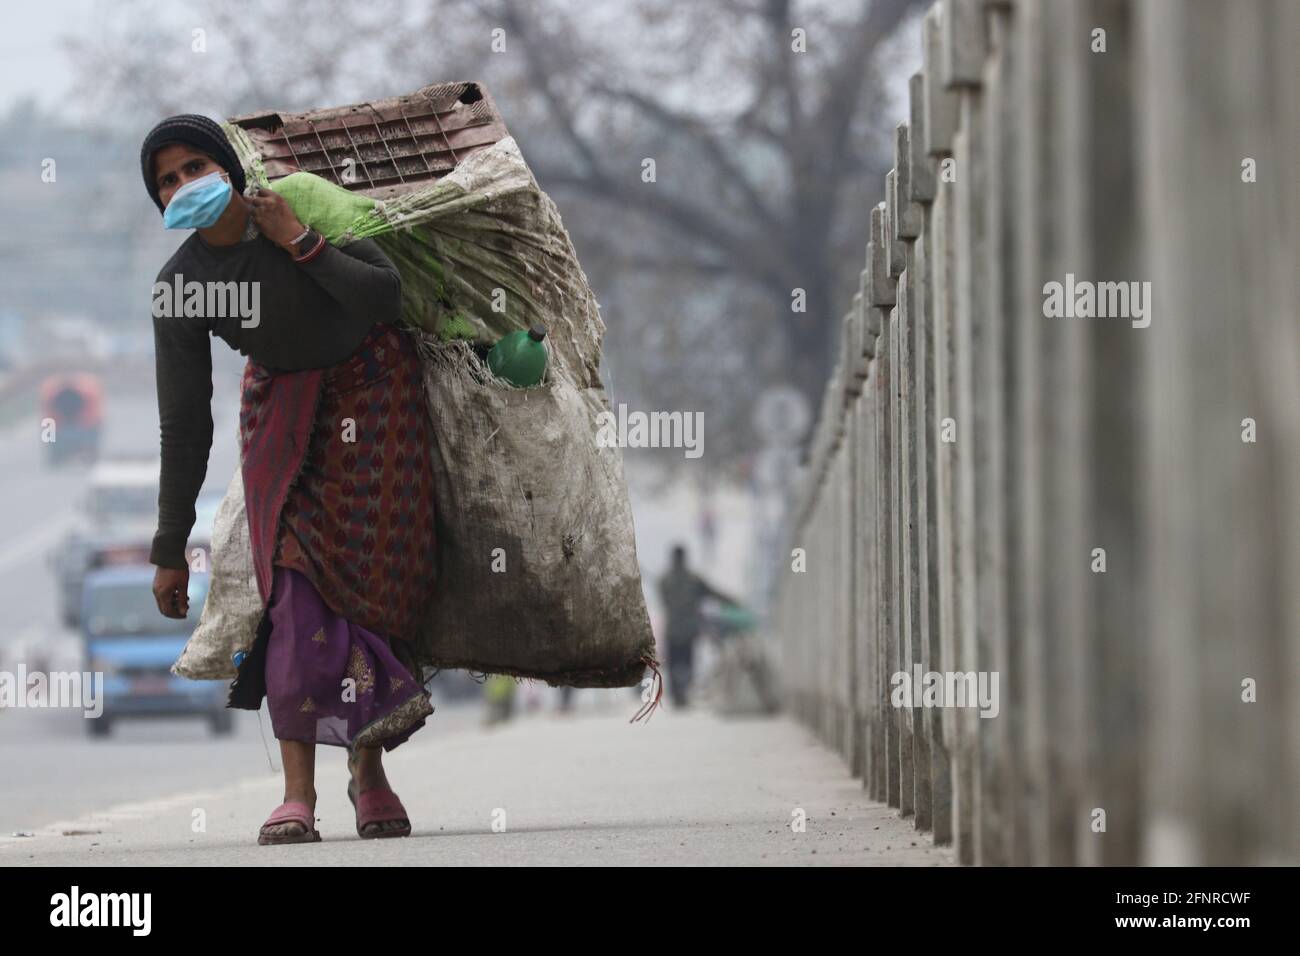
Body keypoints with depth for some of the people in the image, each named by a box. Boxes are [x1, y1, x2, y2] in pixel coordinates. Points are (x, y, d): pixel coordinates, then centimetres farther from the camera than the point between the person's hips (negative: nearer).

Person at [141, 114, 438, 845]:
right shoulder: (178, 287, -15)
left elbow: (387, 298, -19)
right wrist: (171, 551, -6)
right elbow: (184, 423, -8)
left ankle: (370, 768, 9)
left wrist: (300, 244, -29)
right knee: (296, 579, -13)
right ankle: (300, 793, -15)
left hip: (371, 385, -1)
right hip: (285, 402, 1)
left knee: (383, 566, -8)